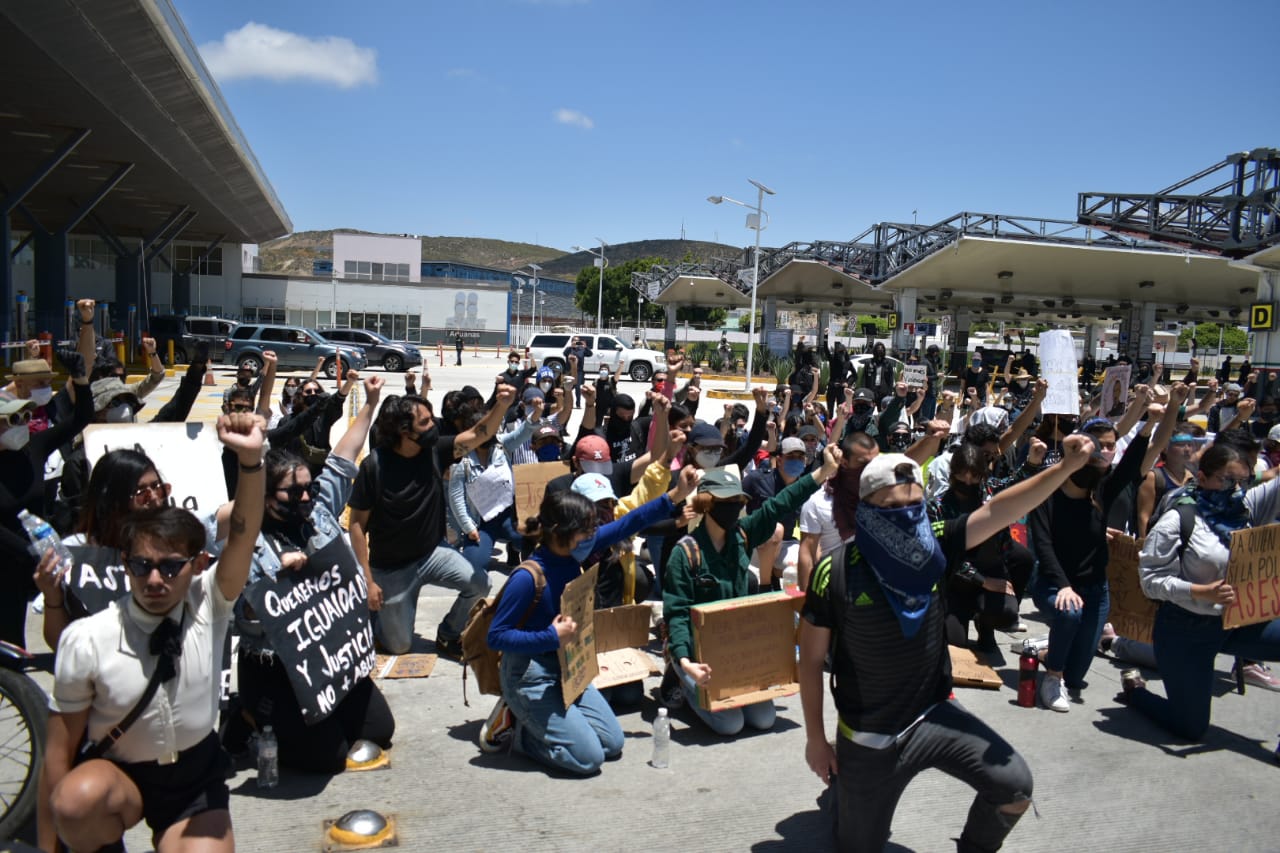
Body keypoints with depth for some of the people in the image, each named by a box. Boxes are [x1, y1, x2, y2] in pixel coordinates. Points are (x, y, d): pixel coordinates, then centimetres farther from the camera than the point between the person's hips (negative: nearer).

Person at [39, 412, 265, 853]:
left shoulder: (208, 606, -15)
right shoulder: (86, 640, -18)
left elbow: (243, 535, -33)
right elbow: (59, 750, -10)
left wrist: (250, 458, -50)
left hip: (196, 772, 2)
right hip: (119, 774, -1)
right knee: (78, 800, -35)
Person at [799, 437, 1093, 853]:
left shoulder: (934, 546, -10)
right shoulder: (835, 573, -20)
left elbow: (996, 512, -20)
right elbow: (811, 660, -11)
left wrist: (1066, 467, -34)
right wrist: (815, 738, -6)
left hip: (934, 715, 3)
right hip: (867, 735, -2)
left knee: (1014, 785, -14)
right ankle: (840, 791, 47)